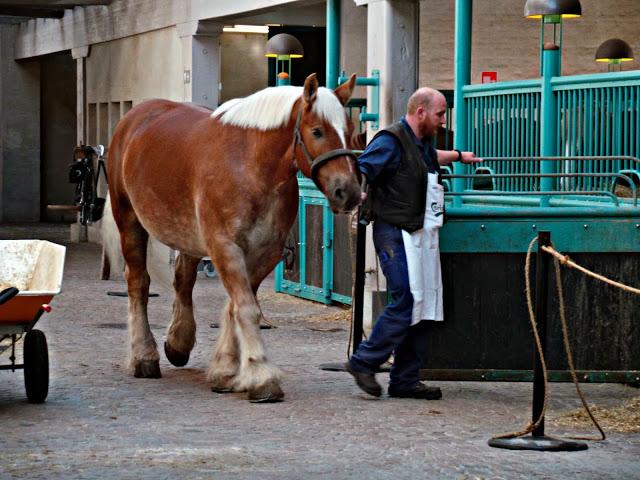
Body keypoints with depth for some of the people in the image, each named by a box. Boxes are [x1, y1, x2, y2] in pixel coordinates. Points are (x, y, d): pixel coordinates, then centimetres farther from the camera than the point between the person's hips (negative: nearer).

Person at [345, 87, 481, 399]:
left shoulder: (423, 142, 18)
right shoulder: (391, 142, -13)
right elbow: (359, 174, -19)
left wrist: (458, 156, 53)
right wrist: (358, 207, -17)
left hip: (421, 234, 10)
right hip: (396, 235, -10)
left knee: (423, 305, 6)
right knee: (406, 301, -15)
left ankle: (405, 380, 10)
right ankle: (363, 362, -3)